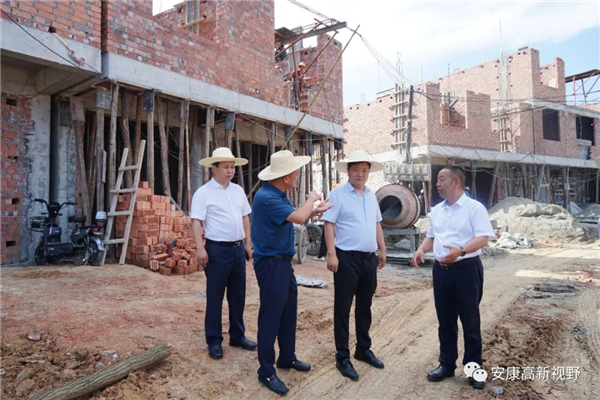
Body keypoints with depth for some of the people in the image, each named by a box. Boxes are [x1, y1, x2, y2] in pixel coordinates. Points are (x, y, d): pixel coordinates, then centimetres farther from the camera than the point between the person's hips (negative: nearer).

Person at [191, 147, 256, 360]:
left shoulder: (238, 190, 10)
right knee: (215, 297, 4)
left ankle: (237, 335, 29)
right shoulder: (203, 193, -8)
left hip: (238, 248, 6)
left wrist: (248, 243, 13)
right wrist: (200, 248, -21)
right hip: (218, 249, -6)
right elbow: (196, 222, -13)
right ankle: (214, 341, 18)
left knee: (238, 295, 14)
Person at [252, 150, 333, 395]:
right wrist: (311, 200, -10)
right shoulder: (266, 197, -24)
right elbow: (298, 217, -29)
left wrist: (315, 211, 9)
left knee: (289, 312, 18)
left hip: (283, 261, 10)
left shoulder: (278, 194, 8)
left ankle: (287, 357, 35)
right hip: (271, 263, -10)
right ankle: (266, 371, 15)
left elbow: (295, 217, 18)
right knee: (271, 316, 0)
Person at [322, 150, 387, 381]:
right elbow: (329, 225, -12)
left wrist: (382, 250, 16)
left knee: (365, 306, 18)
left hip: (369, 258, 7)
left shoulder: (371, 195, 13)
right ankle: (342, 357, 15)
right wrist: (331, 254, -19)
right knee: (343, 308, 3)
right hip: (347, 258, -6)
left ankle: (363, 349, 34)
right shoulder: (338, 195, -7)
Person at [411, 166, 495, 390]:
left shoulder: (474, 207, -9)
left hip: (466, 269, -6)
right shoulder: (436, 210, 12)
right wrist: (421, 250, 1)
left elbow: (483, 238, -16)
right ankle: (447, 364, 28)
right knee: (445, 321, 14)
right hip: (441, 270, 6)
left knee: (470, 321, 6)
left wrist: (461, 250, -31)